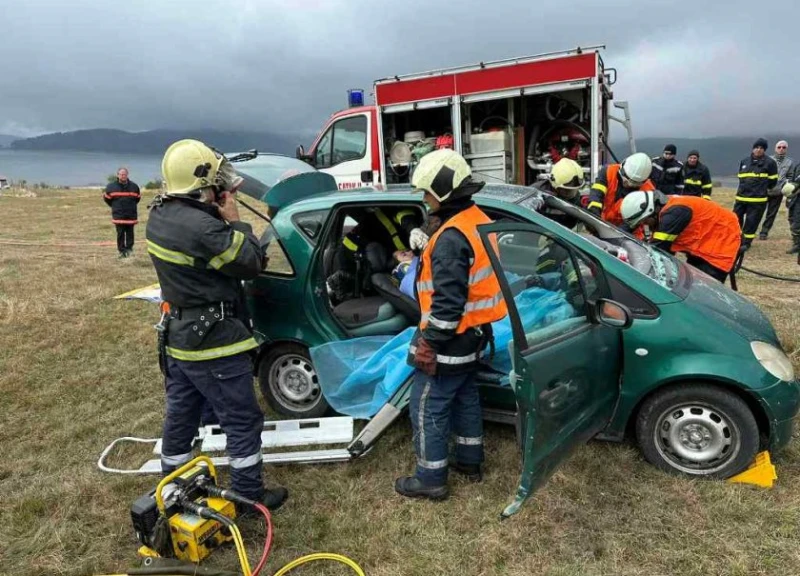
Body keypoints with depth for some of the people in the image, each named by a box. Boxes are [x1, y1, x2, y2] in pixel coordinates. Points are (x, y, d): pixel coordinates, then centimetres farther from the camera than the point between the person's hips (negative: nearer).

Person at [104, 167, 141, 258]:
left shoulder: (134, 186, 3)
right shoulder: (111, 186, -2)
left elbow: (138, 197, 18)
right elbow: (106, 198, 12)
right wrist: (115, 207, 14)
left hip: (131, 215, 1)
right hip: (118, 215, -1)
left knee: (130, 233, 4)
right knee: (120, 234, 1)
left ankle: (129, 249, 14)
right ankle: (122, 251, 7)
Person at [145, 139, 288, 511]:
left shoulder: (159, 215, 2)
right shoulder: (201, 227, -27)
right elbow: (251, 264, -18)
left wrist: (218, 215, -1)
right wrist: (234, 220, -8)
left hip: (177, 336, 9)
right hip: (212, 341, -9)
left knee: (180, 417, 21)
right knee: (243, 422, 6)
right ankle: (248, 494, 18)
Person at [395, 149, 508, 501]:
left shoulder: (451, 237, -26)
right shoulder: (478, 221, 6)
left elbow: (447, 301, -28)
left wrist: (429, 343, -21)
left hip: (450, 341, -10)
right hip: (473, 334, 10)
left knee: (427, 408, 4)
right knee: (464, 396, 22)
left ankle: (431, 479, 17)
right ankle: (470, 461, 37)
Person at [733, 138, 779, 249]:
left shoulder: (770, 162, -4)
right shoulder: (744, 161, 10)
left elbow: (773, 181, 3)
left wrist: (763, 189, 12)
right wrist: (746, 187, 15)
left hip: (758, 199, -5)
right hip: (741, 196, 5)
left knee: (751, 222, 0)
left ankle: (746, 242, 11)